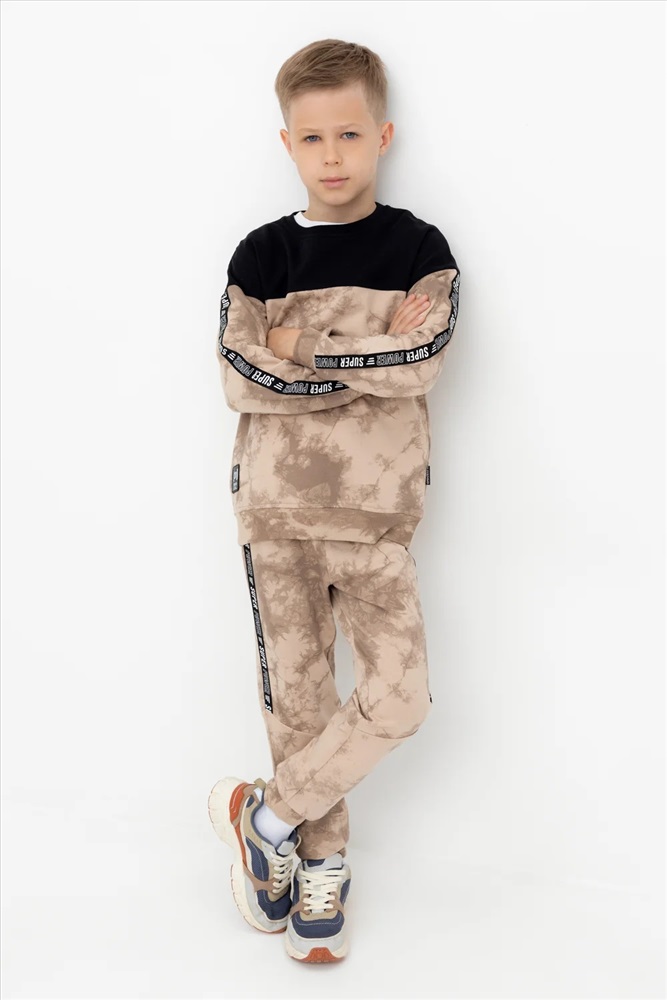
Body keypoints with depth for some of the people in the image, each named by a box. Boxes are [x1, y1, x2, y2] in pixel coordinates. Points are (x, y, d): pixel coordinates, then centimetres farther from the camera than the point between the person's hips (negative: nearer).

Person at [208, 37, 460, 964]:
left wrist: (299, 344, -14)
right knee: (295, 697, 8)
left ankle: (266, 815, 12)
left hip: (374, 513, -1)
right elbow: (240, 379, -9)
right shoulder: (261, 254, 3)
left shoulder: (419, 249, 0)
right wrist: (372, 358, -14)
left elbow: (422, 363, -15)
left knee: (400, 696, -9)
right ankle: (321, 864, 26)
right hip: (275, 510, 1)